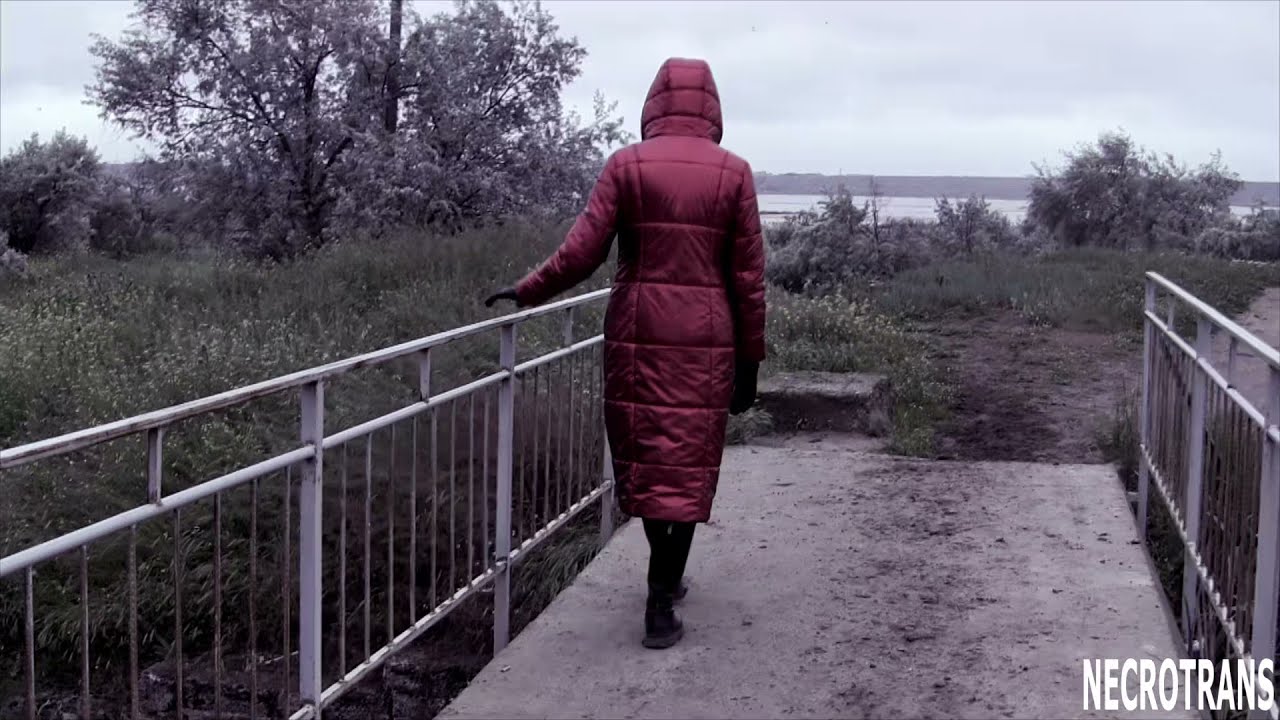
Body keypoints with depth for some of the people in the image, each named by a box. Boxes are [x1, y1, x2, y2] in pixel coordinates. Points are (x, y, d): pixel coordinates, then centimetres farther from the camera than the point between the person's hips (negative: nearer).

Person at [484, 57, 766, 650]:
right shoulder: (733, 172, 0)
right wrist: (750, 361, 6)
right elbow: (748, 278, -1)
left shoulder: (626, 164, -2)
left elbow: (582, 252, -7)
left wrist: (526, 291, 8)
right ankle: (660, 603, 4)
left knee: (643, 455, 15)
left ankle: (667, 578, 31)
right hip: (705, 340, 0)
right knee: (686, 464, 6)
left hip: (637, 334, 1)